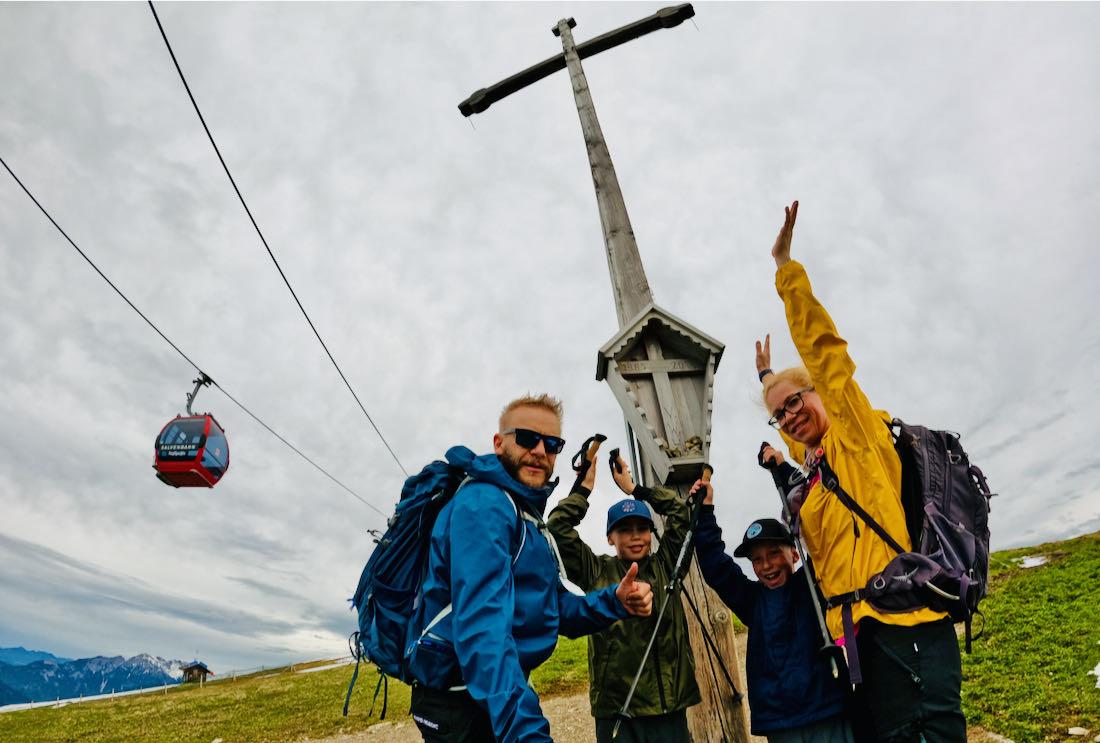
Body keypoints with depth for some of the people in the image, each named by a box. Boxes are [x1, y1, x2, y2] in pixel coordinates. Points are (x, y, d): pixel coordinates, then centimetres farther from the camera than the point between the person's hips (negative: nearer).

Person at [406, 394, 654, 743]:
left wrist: (615, 601, -8)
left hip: (499, 699, 10)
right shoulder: (484, 504, -19)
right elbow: (482, 627, -30)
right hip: (460, 704, -10)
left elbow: (558, 610, 10)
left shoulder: (530, 518, 13)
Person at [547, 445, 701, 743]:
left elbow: (680, 511, 6)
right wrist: (585, 485, -1)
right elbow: (558, 528, -6)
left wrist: (633, 488, 7)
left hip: (670, 707, 3)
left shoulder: (664, 566, 9)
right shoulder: (596, 573, 3)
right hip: (617, 711, -2)